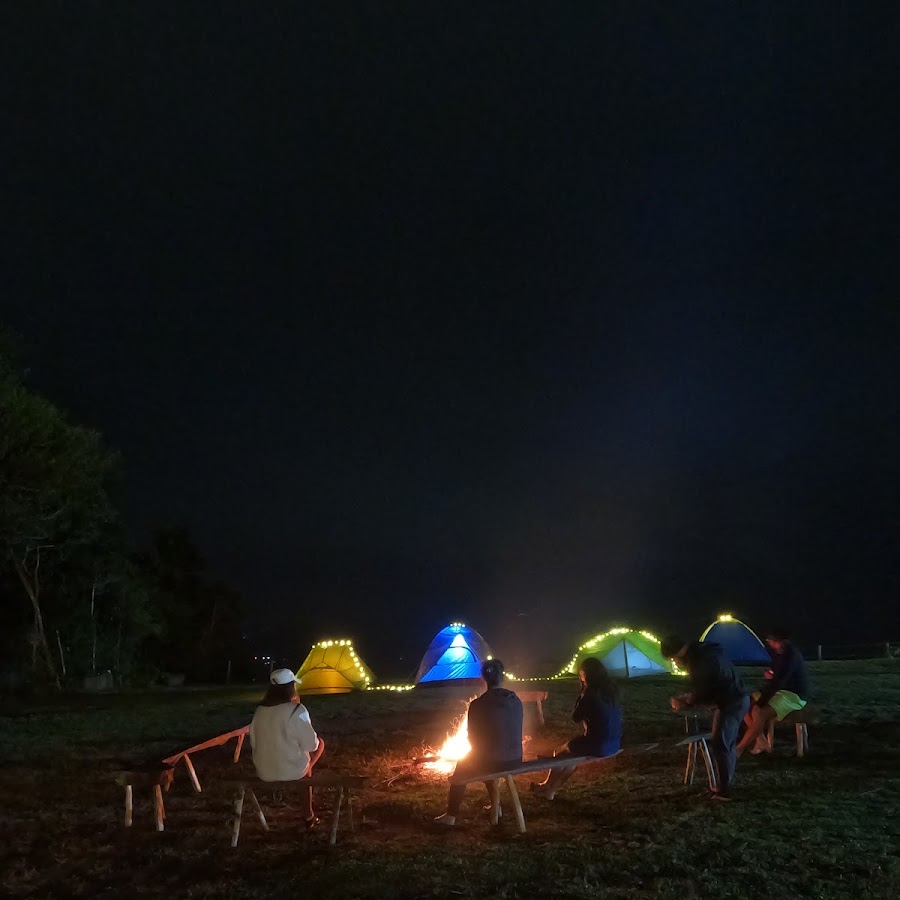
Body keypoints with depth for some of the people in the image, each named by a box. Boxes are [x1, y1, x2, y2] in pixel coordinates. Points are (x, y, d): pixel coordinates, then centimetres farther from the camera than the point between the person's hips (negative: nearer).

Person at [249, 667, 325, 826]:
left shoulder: (260, 710, -3)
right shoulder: (297, 710, -18)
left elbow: (254, 743, 7)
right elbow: (311, 745, -13)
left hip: (263, 773, 6)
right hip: (291, 771, -5)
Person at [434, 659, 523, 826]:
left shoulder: (477, 705, -13)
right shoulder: (516, 701, 2)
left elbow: (472, 739, -2)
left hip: (493, 762, -5)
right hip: (515, 761, 5)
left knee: (462, 766, 24)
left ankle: (451, 815, 23)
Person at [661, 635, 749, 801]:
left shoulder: (703, 660, -26)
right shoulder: (701, 652, 6)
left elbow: (703, 693, -20)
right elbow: (705, 687, 17)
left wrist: (684, 703, -5)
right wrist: (688, 697, 7)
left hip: (732, 703, -10)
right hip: (736, 700, 10)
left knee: (720, 745, -6)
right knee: (726, 744, 17)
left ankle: (723, 791, 0)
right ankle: (725, 784, 26)